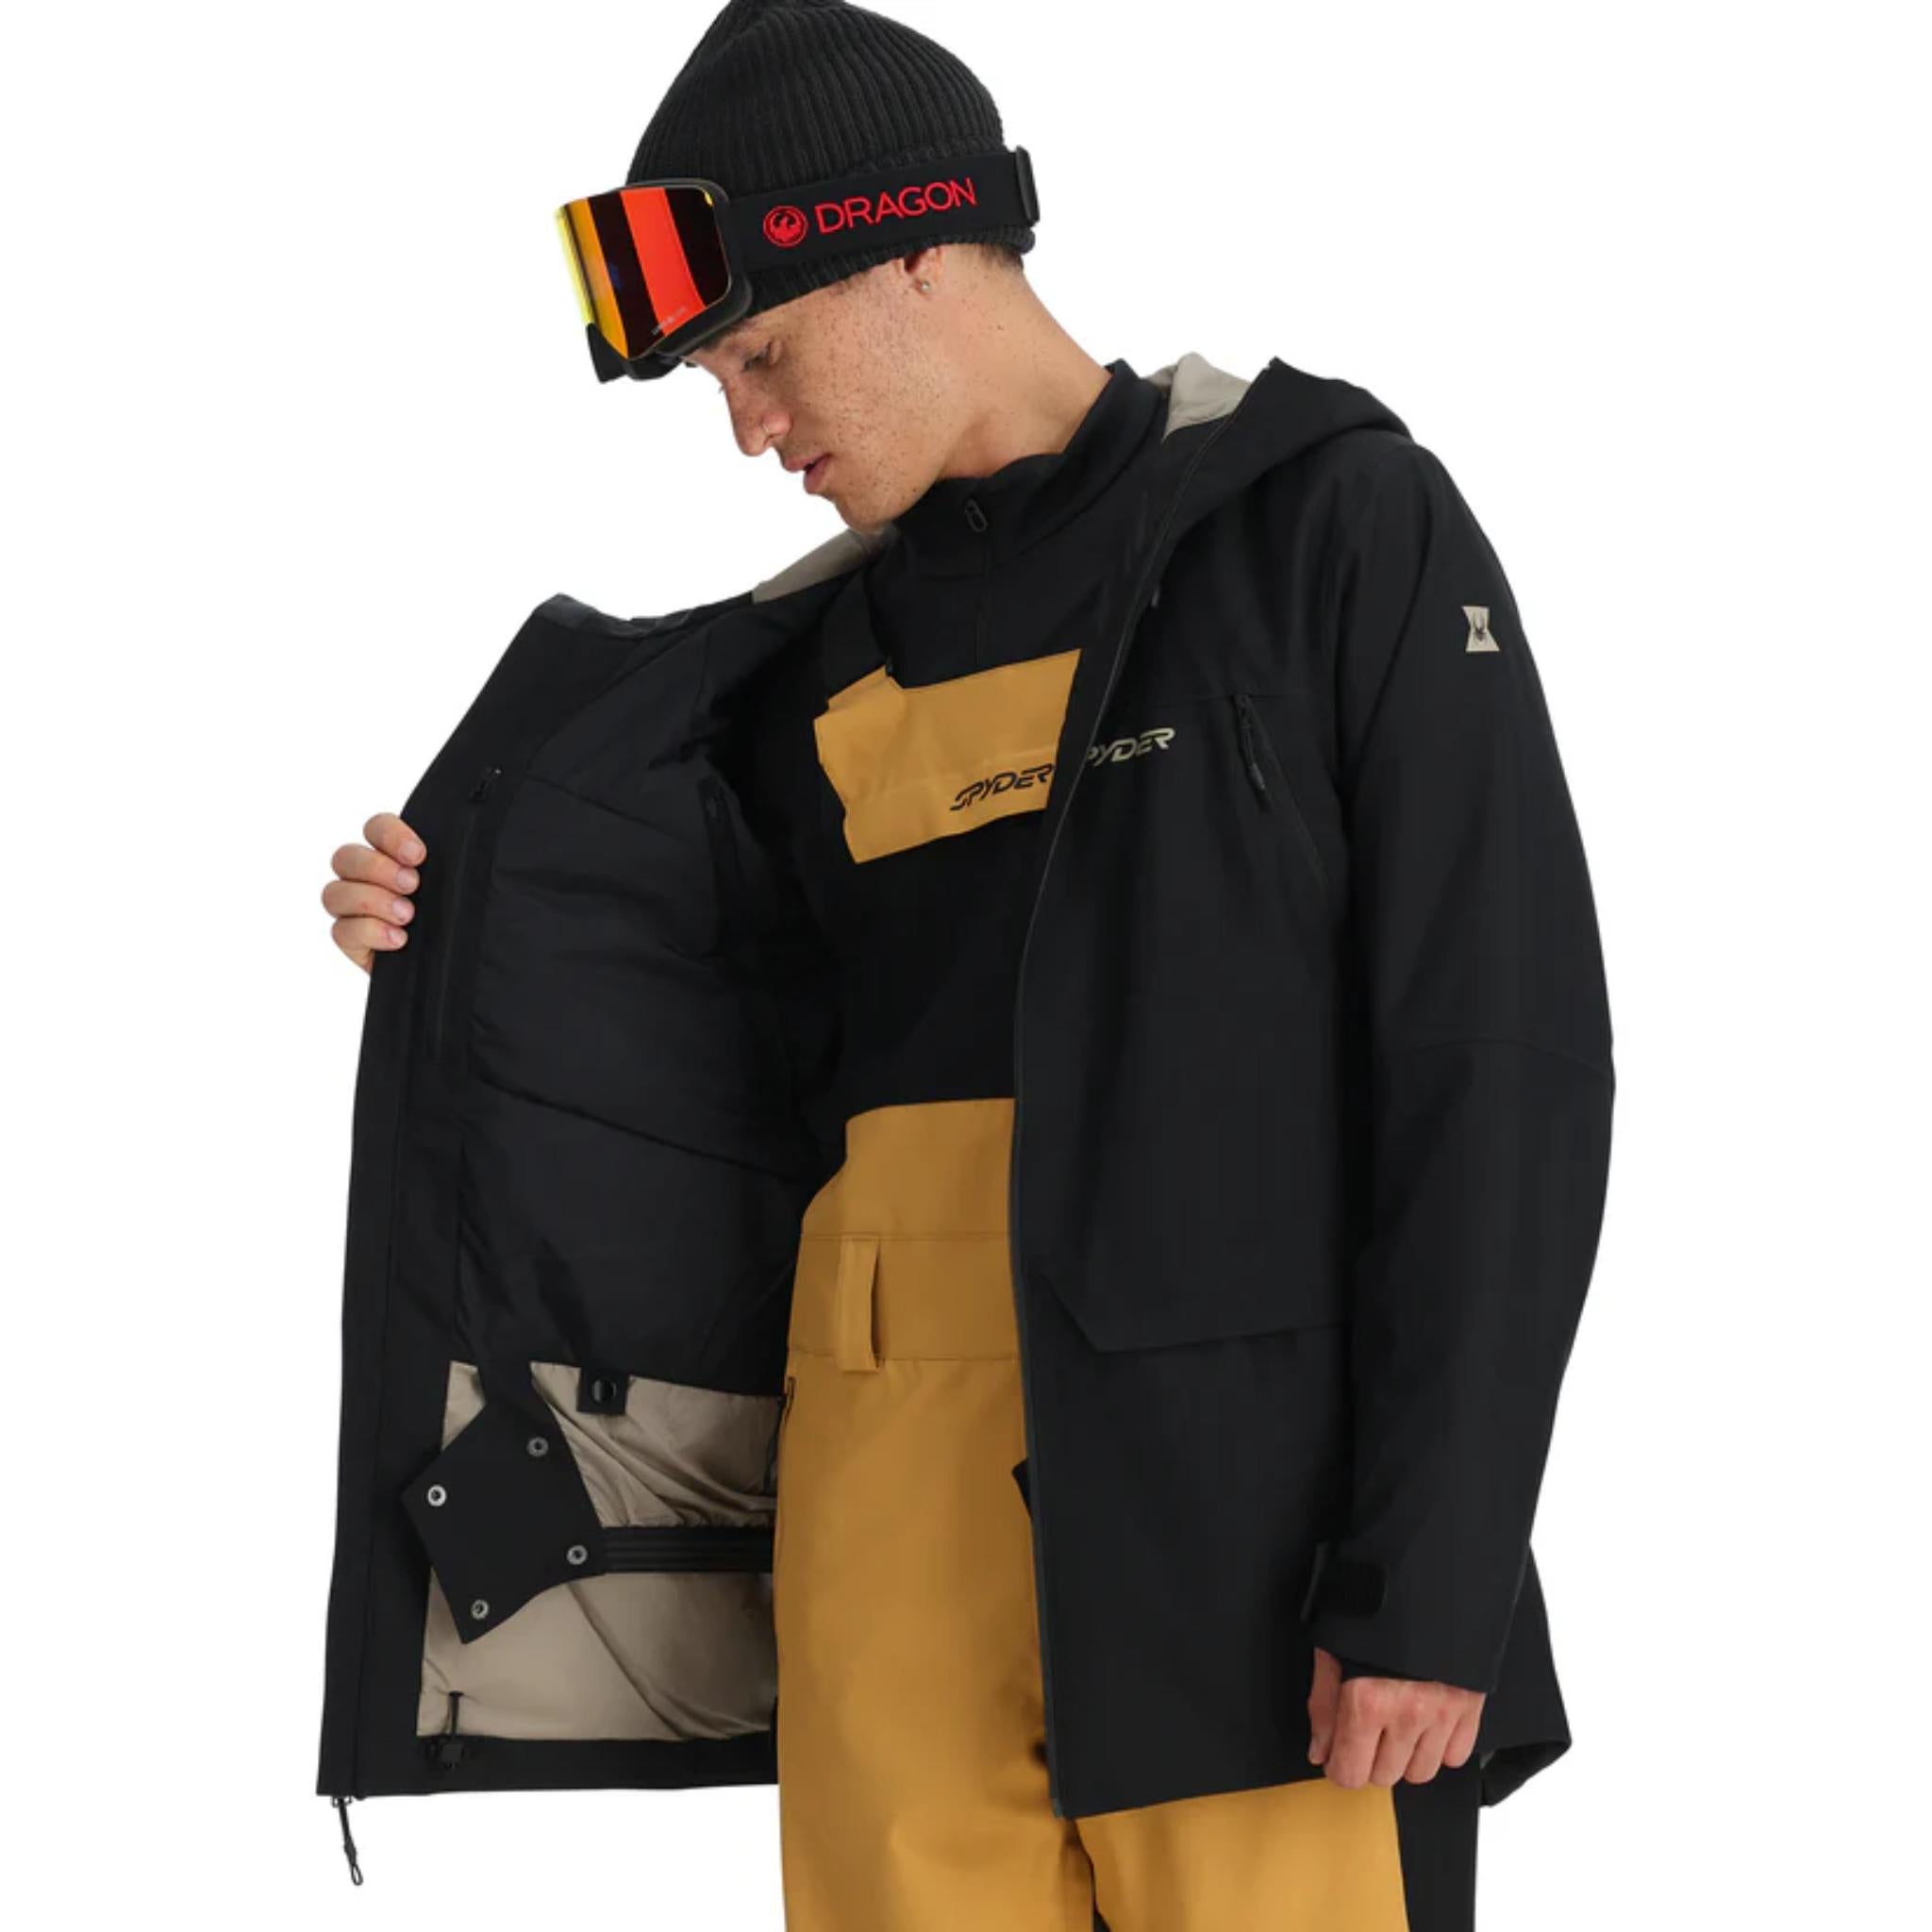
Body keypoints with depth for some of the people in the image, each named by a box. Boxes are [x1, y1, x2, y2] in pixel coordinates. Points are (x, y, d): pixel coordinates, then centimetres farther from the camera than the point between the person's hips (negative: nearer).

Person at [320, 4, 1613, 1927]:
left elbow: (1508, 1049, -8)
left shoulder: (1340, 518, -2)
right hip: (899, 1480, 5)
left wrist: (1438, 1579, -15)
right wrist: (451, 936, 8)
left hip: (1244, 1484, -5)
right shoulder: (830, 658, 16)